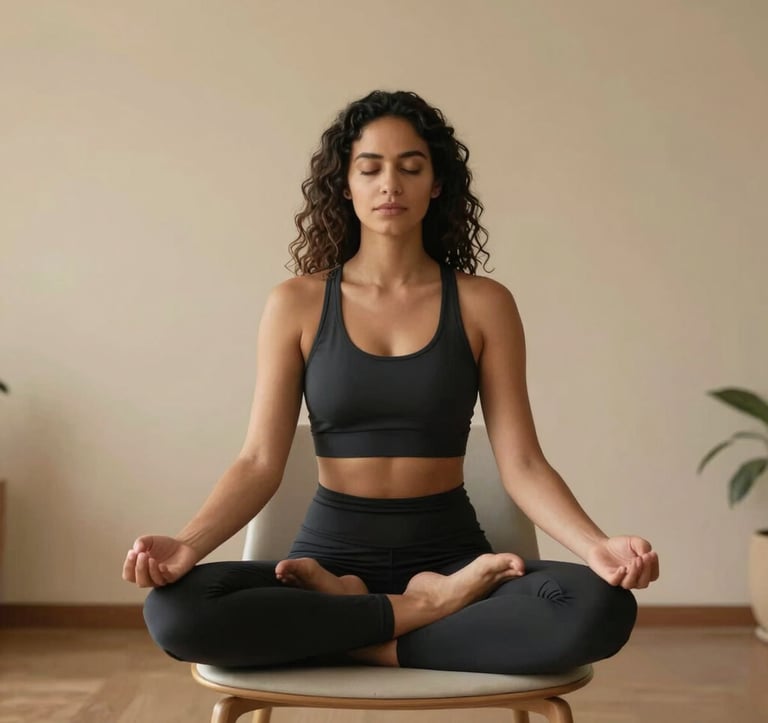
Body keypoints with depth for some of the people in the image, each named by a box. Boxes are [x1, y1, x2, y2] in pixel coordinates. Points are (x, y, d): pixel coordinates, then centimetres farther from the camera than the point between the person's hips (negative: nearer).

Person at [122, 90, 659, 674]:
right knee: (176, 613, -29)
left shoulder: (483, 304, 1)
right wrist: (188, 544, -21)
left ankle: (359, 635, -14)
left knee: (601, 610, -30)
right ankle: (423, 609, -14)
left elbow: (521, 463, -3)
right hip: (333, 553, 0)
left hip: (449, 553, 0)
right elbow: (261, 462, -3)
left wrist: (597, 546, -22)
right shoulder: (297, 304, 1)